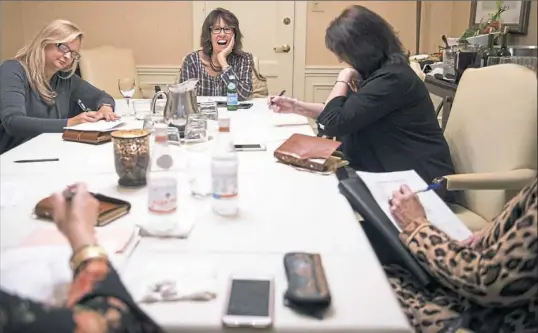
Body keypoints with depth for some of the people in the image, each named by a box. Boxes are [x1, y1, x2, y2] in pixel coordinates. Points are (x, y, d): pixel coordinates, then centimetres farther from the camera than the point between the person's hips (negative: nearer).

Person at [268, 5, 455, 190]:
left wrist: (343, 79, -9)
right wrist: (296, 106, 9)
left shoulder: (391, 77, -23)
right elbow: (344, 113, 16)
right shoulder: (382, 70, 9)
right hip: (395, 173, 9)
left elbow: (332, 123, -23)